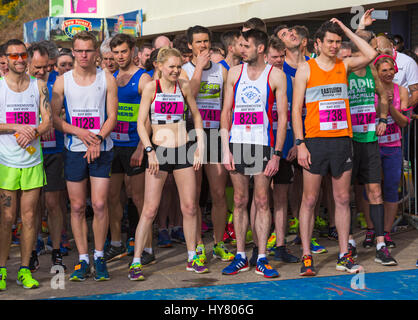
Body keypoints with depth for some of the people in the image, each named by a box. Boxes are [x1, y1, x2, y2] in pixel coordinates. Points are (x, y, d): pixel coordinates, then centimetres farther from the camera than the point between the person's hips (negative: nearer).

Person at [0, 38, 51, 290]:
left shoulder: (39, 85, 8)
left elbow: (48, 120, 4)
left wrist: (33, 132, -15)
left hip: (33, 160, 2)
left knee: (29, 216, 4)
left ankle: (25, 269, 13)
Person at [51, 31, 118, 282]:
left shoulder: (107, 79, 2)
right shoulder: (62, 81, 4)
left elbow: (112, 116, 0)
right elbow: (54, 118, 3)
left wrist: (98, 139, -16)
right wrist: (79, 132, -12)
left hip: (102, 149, -1)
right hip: (74, 150, 1)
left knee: (100, 204, -6)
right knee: (77, 206, 3)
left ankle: (99, 256, 10)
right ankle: (83, 259, 12)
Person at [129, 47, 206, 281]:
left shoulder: (184, 86, 5)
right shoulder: (151, 88, -3)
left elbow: (197, 116, 16)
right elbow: (141, 123, -4)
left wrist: (200, 146, 8)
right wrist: (150, 151, -13)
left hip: (183, 150, 3)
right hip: (158, 152, -3)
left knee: (189, 207, 6)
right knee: (150, 209, -5)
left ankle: (192, 257, 20)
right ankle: (136, 261, 2)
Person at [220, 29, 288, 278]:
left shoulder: (276, 75, 0)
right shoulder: (235, 73, 9)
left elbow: (283, 116, -2)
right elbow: (226, 112, 10)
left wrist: (277, 154, -9)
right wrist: (225, 148, 1)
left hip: (263, 144, -3)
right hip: (237, 143, 3)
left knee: (262, 201, -1)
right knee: (240, 201, 6)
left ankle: (262, 259, 4)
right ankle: (241, 256, 14)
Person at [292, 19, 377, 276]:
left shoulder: (344, 66, 10)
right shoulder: (305, 69, 1)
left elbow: (370, 54, -4)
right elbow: (296, 109, -1)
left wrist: (346, 30, 1)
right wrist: (300, 143, -9)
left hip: (342, 139, 3)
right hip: (316, 141, -3)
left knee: (343, 199, 6)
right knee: (310, 199, 0)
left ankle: (344, 256, 12)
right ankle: (306, 257, 6)